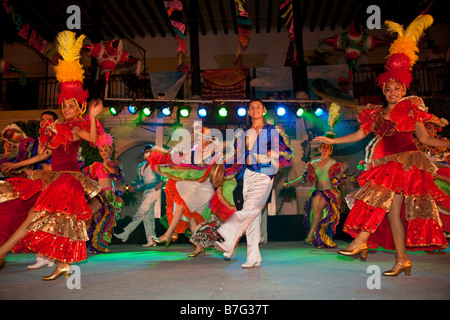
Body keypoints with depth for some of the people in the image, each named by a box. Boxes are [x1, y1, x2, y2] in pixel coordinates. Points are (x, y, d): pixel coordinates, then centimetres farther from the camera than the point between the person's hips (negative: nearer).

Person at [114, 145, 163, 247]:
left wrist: (161, 183, -22)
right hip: (146, 191, 9)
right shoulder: (141, 166, 18)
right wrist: (134, 186, 7)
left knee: (140, 213, -11)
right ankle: (151, 241, 8)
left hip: (154, 190, -9)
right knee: (148, 217, 6)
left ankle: (125, 234, -10)